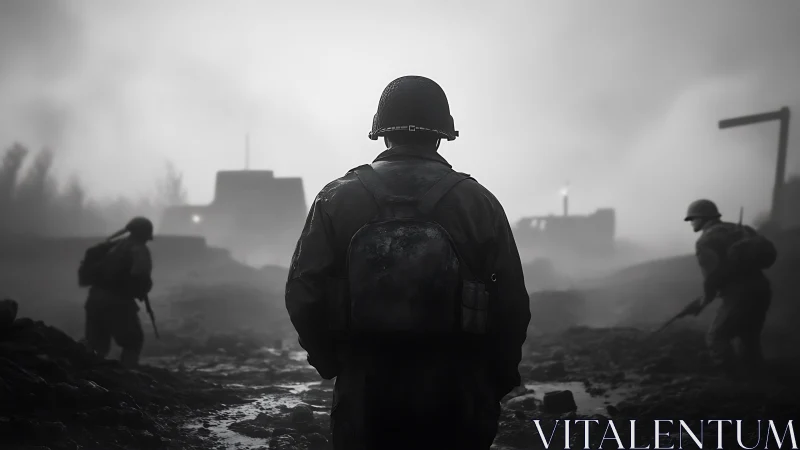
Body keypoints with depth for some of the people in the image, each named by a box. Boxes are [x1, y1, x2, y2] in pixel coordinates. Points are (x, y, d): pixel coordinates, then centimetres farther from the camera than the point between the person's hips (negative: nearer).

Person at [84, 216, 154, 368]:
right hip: (117, 302, -7)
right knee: (133, 342, 9)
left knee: (97, 346, 14)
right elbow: (141, 274, -24)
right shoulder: (139, 249, -5)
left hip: (95, 298, 7)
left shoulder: (114, 246, 19)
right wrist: (141, 292, -5)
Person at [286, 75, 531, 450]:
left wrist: (332, 364, 12)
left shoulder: (337, 200, -2)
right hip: (456, 404, 0)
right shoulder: (479, 203, -1)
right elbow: (511, 308, -2)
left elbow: (304, 296, -4)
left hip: (364, 395, 0)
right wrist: (494, 385, 10)